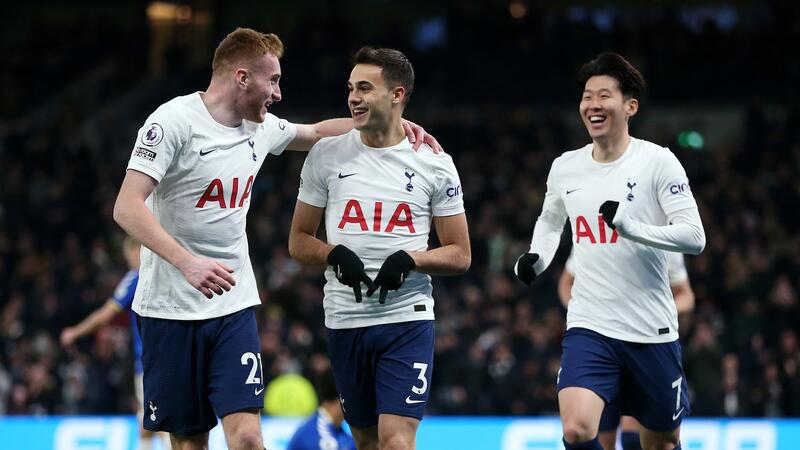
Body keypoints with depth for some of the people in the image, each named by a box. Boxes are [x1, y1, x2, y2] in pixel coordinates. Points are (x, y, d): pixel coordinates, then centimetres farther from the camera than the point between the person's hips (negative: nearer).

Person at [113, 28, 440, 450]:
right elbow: (127, 208, -20)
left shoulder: (261, 128, 8)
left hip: (234, 306, 5)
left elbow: (317, 131, 29)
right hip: (171, 309, -5)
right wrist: (187, 262, -34)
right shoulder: (175, 122, -13)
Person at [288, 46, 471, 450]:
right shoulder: (326, 155, 5)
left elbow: (460, 256, 4)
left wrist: (410, 258, -15)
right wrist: (334, 254, -12)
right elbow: (298, 242, 9)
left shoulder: (435, 164, 1)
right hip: (344, 322, 3)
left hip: (407, 321, -3)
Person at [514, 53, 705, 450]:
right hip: (589, 327, 2)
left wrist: (630, 225, -26)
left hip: (652, 331, -2)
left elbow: (694, 237, -14)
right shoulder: (565, 168, 6)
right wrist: (534, 259, 7)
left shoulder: (657, 161, -7)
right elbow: (550, 220, 27)